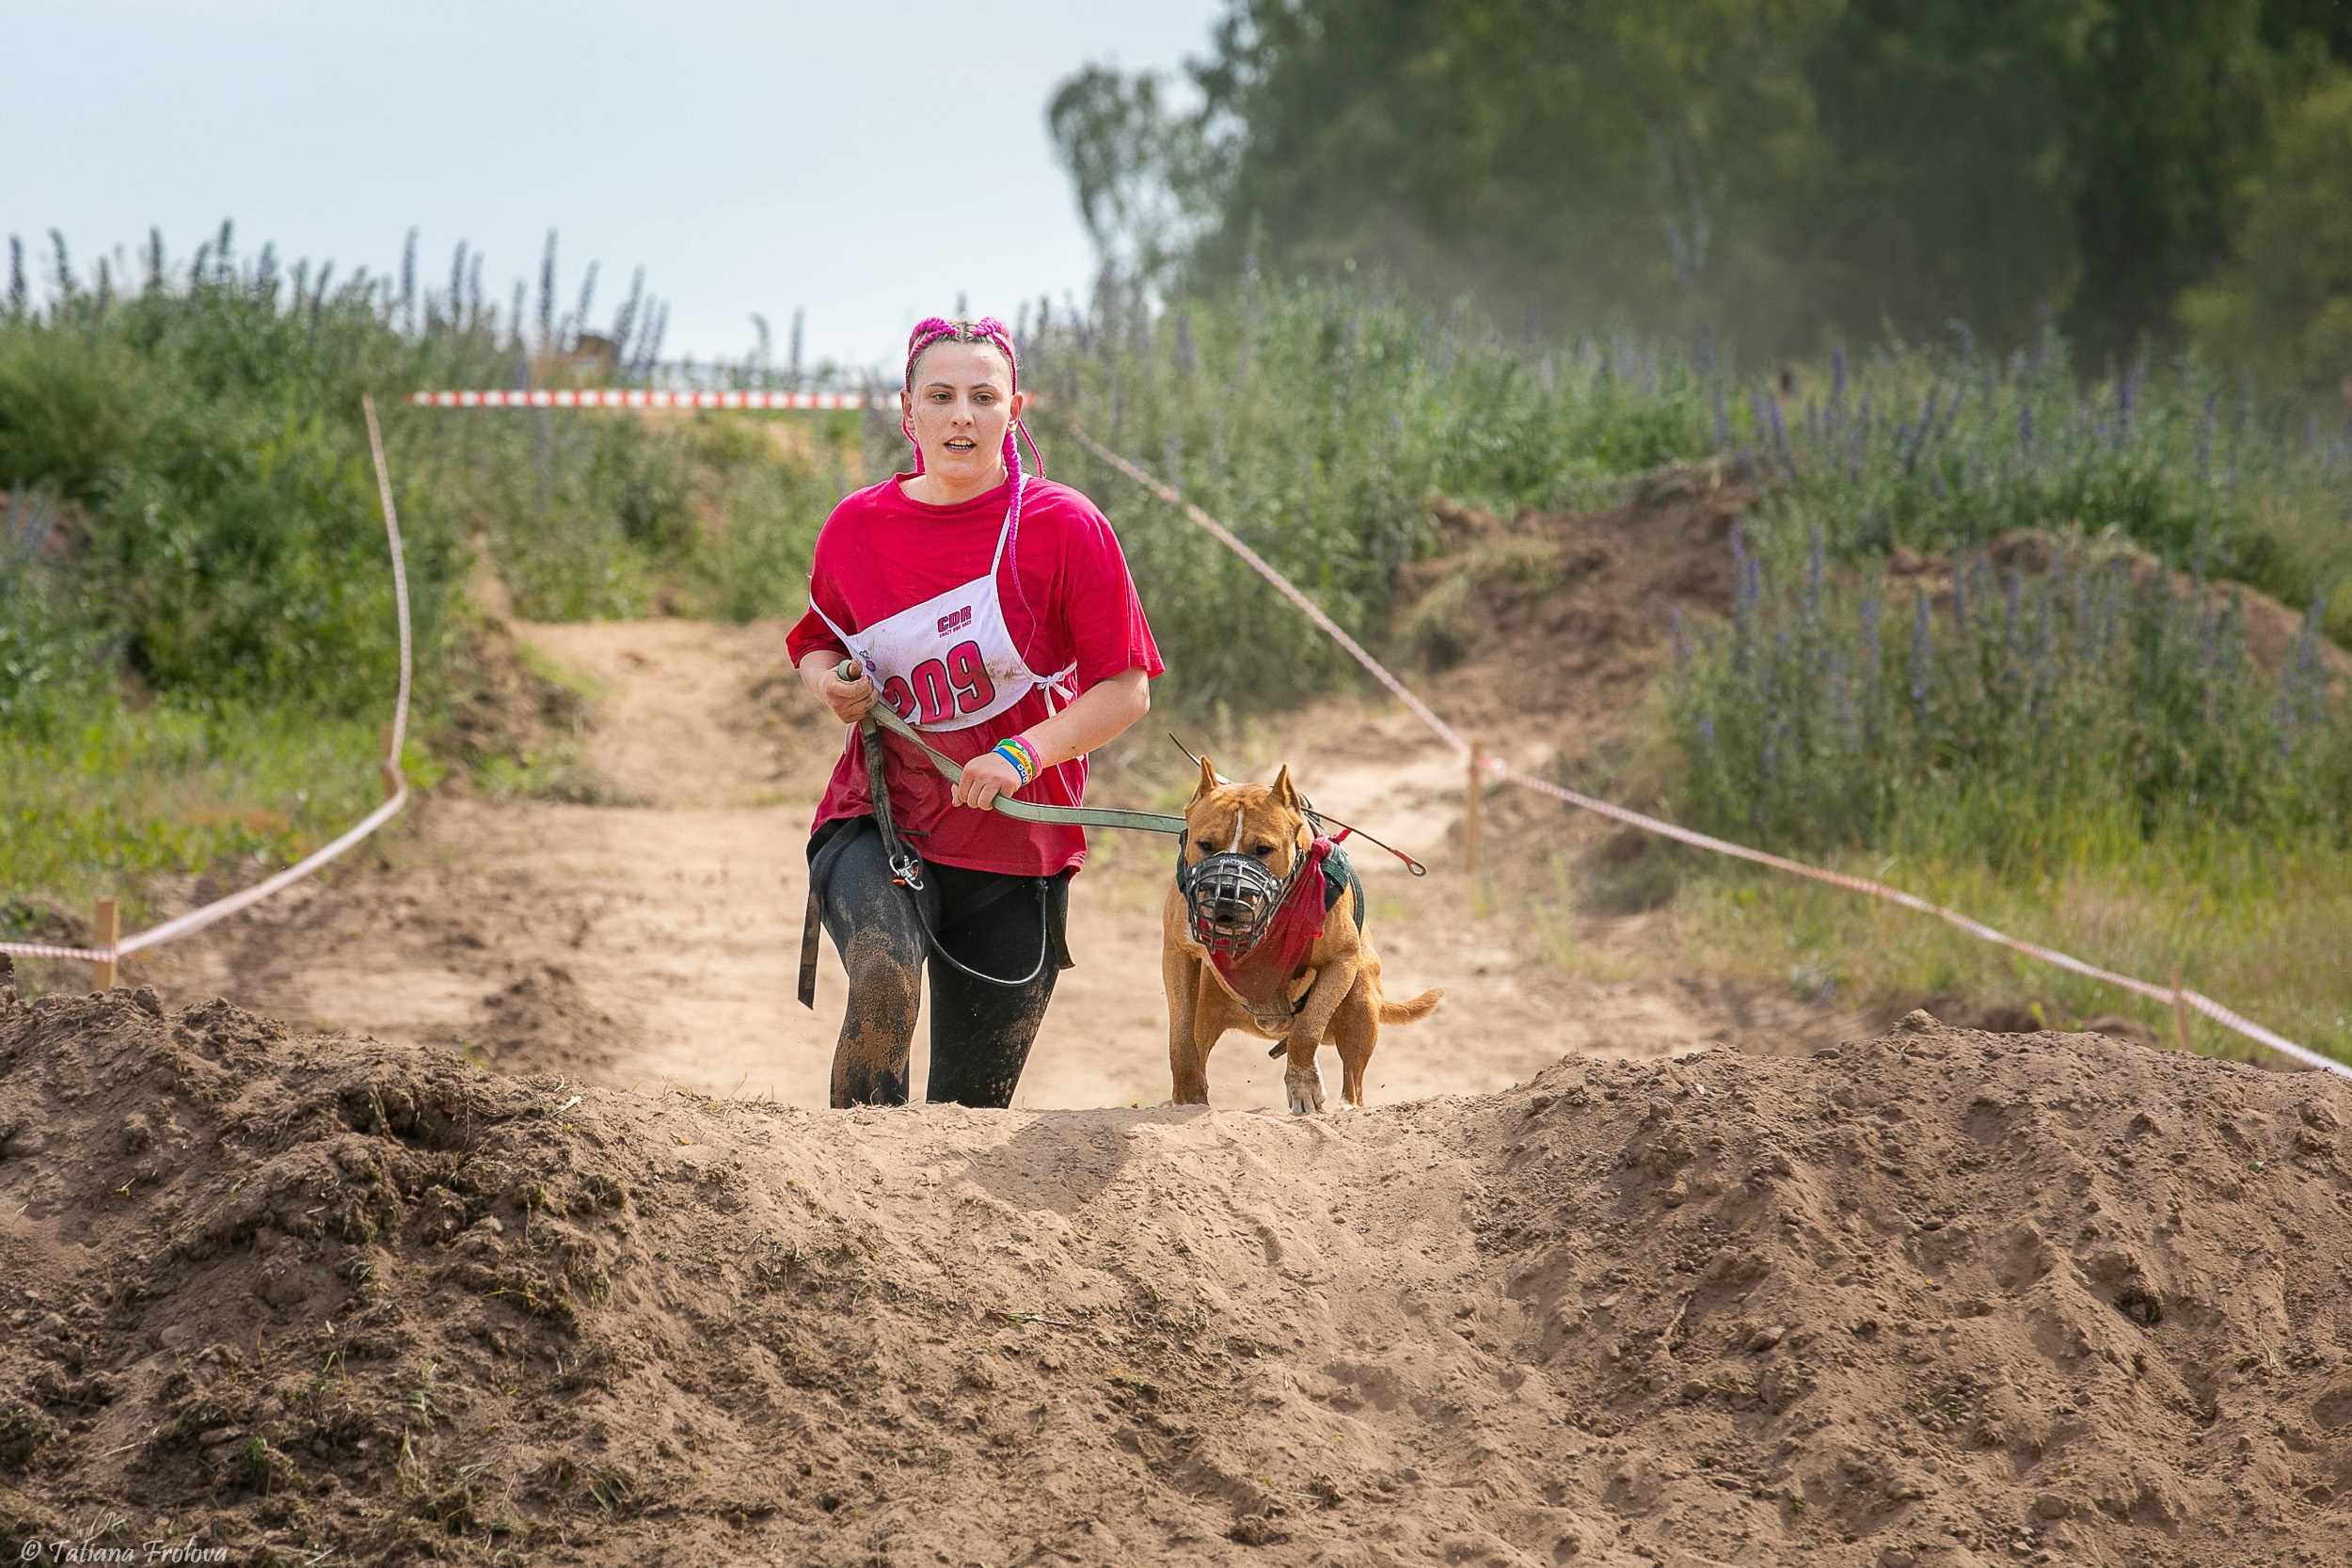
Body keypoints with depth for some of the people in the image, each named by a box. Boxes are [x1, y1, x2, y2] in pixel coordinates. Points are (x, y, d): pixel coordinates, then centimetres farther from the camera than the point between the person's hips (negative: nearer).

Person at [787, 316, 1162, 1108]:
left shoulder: (1065, 528, -7)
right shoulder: (856, 526, 0)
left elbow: (1125, 690, -6)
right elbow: (819, 642, 19)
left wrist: (1022, 754, -21)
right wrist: (829, 682, -4)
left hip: (1016, 847, 0)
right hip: (880, 823, 0)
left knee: (972, 1109, 8)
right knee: (884, 977, -33)